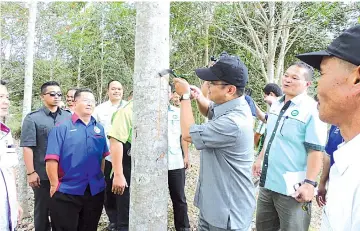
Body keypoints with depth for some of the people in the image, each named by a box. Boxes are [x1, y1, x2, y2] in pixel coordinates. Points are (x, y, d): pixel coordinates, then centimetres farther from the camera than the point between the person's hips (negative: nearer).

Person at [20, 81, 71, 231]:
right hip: (43, 174, -2)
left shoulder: (68, 117, 5)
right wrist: (31, 172, -12)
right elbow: (27, 147, -8)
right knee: (42, 209, 13)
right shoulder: (33, 118, -3)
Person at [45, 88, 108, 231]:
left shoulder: (99, 128, 7)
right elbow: (52, 159, -11)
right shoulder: (62, 127, -7)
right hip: (66, 192, -4)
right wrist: (54, 185, -11)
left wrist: (100, 178, 7)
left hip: (95, 191, 4)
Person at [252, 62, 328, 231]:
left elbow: (315, 151, -18)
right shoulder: (276, 105, 8)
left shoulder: (312, 110, -16)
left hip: (292, 188, -7)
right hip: (268, 182, 8)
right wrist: (260, 159, 20)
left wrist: (309, 183, -22)